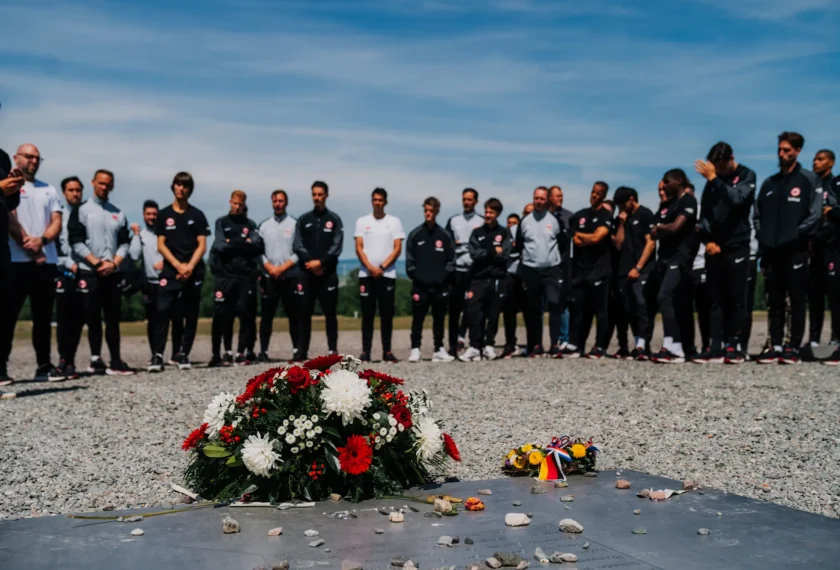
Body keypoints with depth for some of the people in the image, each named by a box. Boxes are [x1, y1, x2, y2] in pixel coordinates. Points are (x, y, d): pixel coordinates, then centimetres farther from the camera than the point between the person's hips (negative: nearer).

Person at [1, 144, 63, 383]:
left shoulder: (49, 190, 18)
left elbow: (56, 222, 8)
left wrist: (41, 240, -12)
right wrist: (30, 249, -11)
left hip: (47, 261, 5)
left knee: (43, 316, 7)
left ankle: (44, 365, 11)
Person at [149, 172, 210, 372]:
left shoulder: (197, 215, 7)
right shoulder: (163, 215, 8)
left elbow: (202, 246, 2)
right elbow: (161, 245, 4)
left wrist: (189, 266, -13)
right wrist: (178, 266, -9)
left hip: (194, 272, 0)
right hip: (170, 271, 0)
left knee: (191, 315, 2)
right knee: (162, 311, -11)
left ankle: (184, 355, 10)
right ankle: (157, 355, -10)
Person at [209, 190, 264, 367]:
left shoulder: (250, 224, 14)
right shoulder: (222, 223, 11)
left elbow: (259, 247, -2)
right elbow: (220, 246, -5)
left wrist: (232, 243, -5)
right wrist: (245, 244, -4)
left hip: (246, 275, 1)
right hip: (224, 275, -1)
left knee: (246, 314, -1)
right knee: (220, 315, -2)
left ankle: (241, 353, 7)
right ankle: (216, 354, 6)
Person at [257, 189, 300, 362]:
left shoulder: (295, 224, 3)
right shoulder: (264, 226, 11)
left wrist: (283, 267, -13)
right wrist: (269, 267, -9)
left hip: (290, 277, -2)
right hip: (269, 278, 2)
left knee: (293, 315, 2)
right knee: (266, 315, 2)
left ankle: (297, 350, 8)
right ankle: (263, 351, 5)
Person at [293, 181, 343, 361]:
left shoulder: (334, 219, 7)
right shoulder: (303, 220, 11)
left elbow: (336, 247, -4)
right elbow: (297, 246, 2)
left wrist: (321, 262, -15)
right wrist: (310, 262, -12)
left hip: (328, 274, -1)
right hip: (307, 273, 2)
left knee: (330, 313, 1)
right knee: (305, 313, 3)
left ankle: (333, 350, 5)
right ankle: (302, 351, 6)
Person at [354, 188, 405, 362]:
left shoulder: (394, 222, 6)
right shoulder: (362, 221, 8)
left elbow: (397, 248, 0)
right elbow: (359, 248, 2)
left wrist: (382, 267, -11)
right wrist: (370, 268, -12)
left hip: (387, 274, 0)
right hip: (366, 274, 0)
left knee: (387, 315, 1)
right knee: (367, 315, 1)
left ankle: (387, 351, 7)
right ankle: (365, 351, 4)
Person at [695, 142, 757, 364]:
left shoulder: (747, 175, 1)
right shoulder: (713, 181, 13)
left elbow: (737, 198, -18)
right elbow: (704, 212, 13)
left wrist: (714, 178, -19)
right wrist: (707, 240, -1)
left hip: (737, 246, -4)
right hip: (714, 247, 4)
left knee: (736, 298, -3)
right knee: (714, 298, 1)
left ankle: (734, 345, 0)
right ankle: (715, 346, 1)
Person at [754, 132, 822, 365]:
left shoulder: (809, 180, 1)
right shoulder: (769, 183, 16)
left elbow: (815, 214, -6)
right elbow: (758, 214, 18)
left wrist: (797, 234, -12)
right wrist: (762, 237, 5)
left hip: (795, 250, -5)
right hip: (772, 251, 5)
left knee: (797, 300, -1)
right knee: (775, 302, 7)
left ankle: (794, 348, 3)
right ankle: (776, 347, 10)